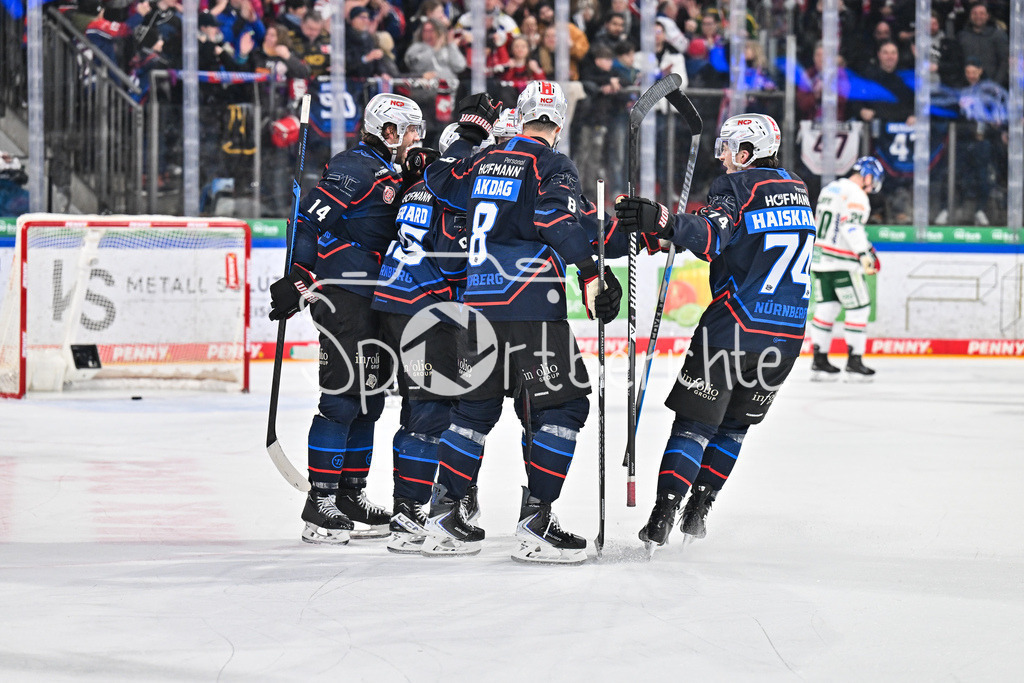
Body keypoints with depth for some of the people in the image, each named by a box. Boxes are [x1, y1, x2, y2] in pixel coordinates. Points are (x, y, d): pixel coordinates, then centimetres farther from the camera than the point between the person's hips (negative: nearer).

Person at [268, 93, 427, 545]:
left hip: (374, 302, 10)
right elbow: (311, 219, -18)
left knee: (368, 400, 12)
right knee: (344, 398, -11)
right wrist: (297, 280, -21)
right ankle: (320, 503, -8)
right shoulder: (354, 168, -12)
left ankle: (352, 497, 20)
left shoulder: (391, 176, 19)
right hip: (341, 299, -10)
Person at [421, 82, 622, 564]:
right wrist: (592, 274, -20)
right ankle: (535, 521, -10)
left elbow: (439, 180, 31)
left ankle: (443, 514, 16)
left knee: (477, 406, 16)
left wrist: (470, 133, 39)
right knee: (560, 405, -3)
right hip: (531, 304, -7)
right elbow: (558, 220, -19)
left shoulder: (485, 160, 15)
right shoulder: (554, 166, -3)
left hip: (479, 302, 7)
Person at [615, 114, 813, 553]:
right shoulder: (797, 189, 16)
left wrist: (662, 222, -38)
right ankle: (698, 512, 19)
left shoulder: (737, 186, -7)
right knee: (735, 423, 20)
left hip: (736, 321, -6)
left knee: (695, 421, -2)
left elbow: (713, 238, -25)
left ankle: (662, 517, -13)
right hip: (787, 333, 6)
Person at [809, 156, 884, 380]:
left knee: (826, 308, 11)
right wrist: (864, 253, -35)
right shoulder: (857, 196, -12)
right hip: (841, 264, -9)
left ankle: (819, 361, 11)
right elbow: (851, 227, -26)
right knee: (858, 309, 0)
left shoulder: (829, 188, 16)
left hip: (819, 259, 9)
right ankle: (854, 362, -1)